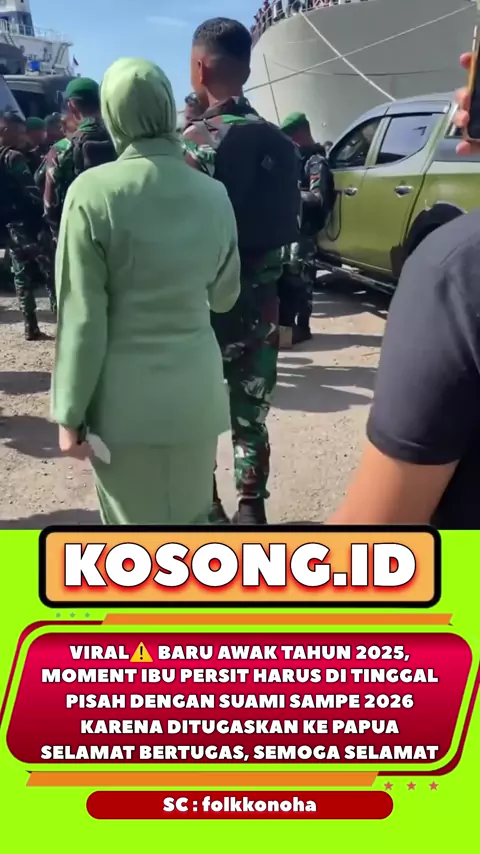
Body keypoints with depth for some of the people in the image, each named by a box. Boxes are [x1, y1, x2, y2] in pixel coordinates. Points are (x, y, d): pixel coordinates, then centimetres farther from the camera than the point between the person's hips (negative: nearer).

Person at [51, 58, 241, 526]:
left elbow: (82, 317, -12)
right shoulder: (213, 193, 1)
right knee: (190, 517, 18)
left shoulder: (94, 191, -11)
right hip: (195, 392, 4)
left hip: (123, 398, -3)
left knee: (135, 520, 11)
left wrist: (70, 412, -5)